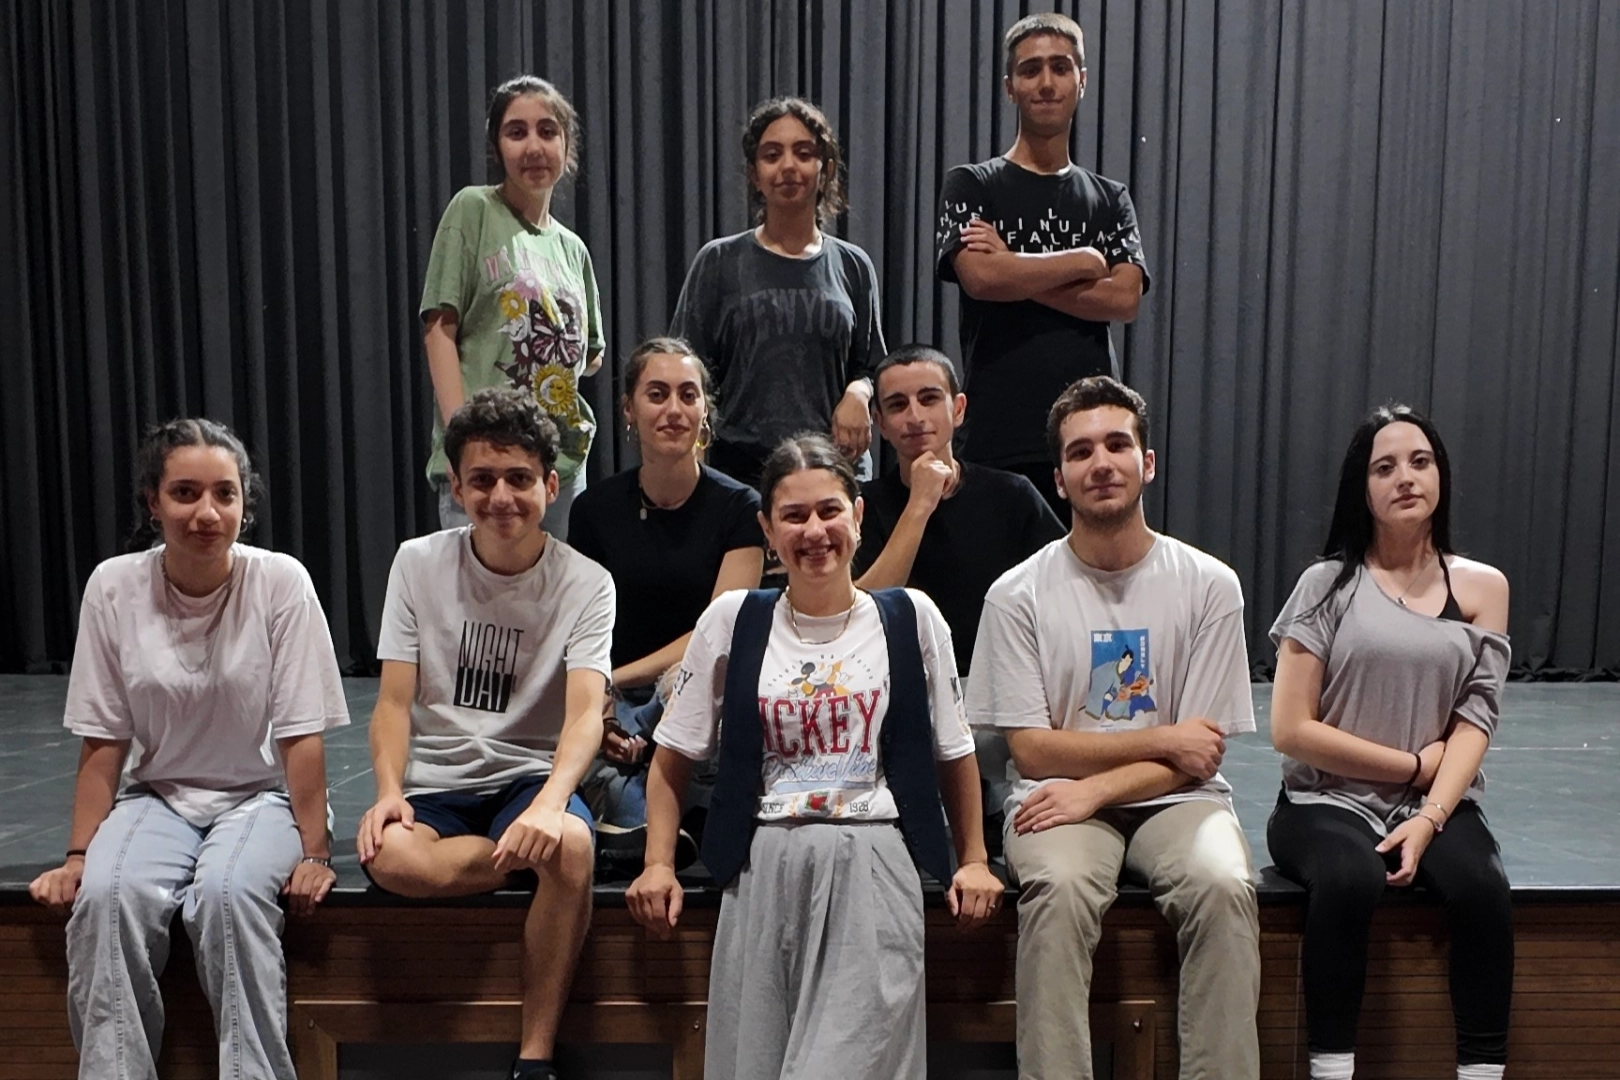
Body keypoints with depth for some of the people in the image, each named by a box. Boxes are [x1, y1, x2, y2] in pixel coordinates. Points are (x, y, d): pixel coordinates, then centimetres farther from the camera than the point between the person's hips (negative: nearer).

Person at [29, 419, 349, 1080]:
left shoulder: (280, 582, -13)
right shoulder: (113, 587, -6)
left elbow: (302, 734, -10)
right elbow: (103, 740, 0)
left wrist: (314, 852, -12)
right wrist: (78, 856, -5)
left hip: (260, 794, -2)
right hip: (159, 794, 2)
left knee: (227, 894, -31)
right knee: (106, 896, -27)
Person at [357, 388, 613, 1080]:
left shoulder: (586, 584, -4)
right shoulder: (418, 563, 2)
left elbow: (586, 712, -17)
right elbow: (394, 700, 0)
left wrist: (550, 803, -37)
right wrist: (388, 792, -20)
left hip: (530, 777, -1)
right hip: (435, 783, 1)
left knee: (569, 843, -35)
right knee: (392, 857, -33)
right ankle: (539, 853, -10)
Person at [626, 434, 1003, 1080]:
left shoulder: (910, 618, 4)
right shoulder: (732, 620, 4)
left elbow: (953, 752, 13)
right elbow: (673, 758, 10)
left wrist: (973, 859, 10)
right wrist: (658, 864, 2)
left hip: (874, 864, -1)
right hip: (764, 867, 1)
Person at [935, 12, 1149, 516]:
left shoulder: (1110, 198, 15)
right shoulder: (972, 185, 7)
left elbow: (1124, 299, -1)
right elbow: (980, 277, -12)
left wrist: (1014, 270, -7)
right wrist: (1085, 260, -2)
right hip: (997, 438, -2)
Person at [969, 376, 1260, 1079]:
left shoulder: (1209, 585, 0)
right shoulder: (1018, 594, -2)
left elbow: (1202, 757, -2)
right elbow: (1031, 751, -4)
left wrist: (1094, 787, -15)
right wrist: (1161, 739, -7)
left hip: (1175, 800, 1)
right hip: (1060, 799, -1)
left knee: (1224, 887, -29)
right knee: (1059, 887, -32)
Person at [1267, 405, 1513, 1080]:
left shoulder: (1482, 586, 7)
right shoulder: (1328, 584, -2)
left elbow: (1475, 720, 0)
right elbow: (1291, 731, -7)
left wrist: (1430, 818, -15)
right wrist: (1415, 764, -6)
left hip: (1435, 802, 3)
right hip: (1327, 802, -2)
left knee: (1483, 889, -29)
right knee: (1349, 882, -34)